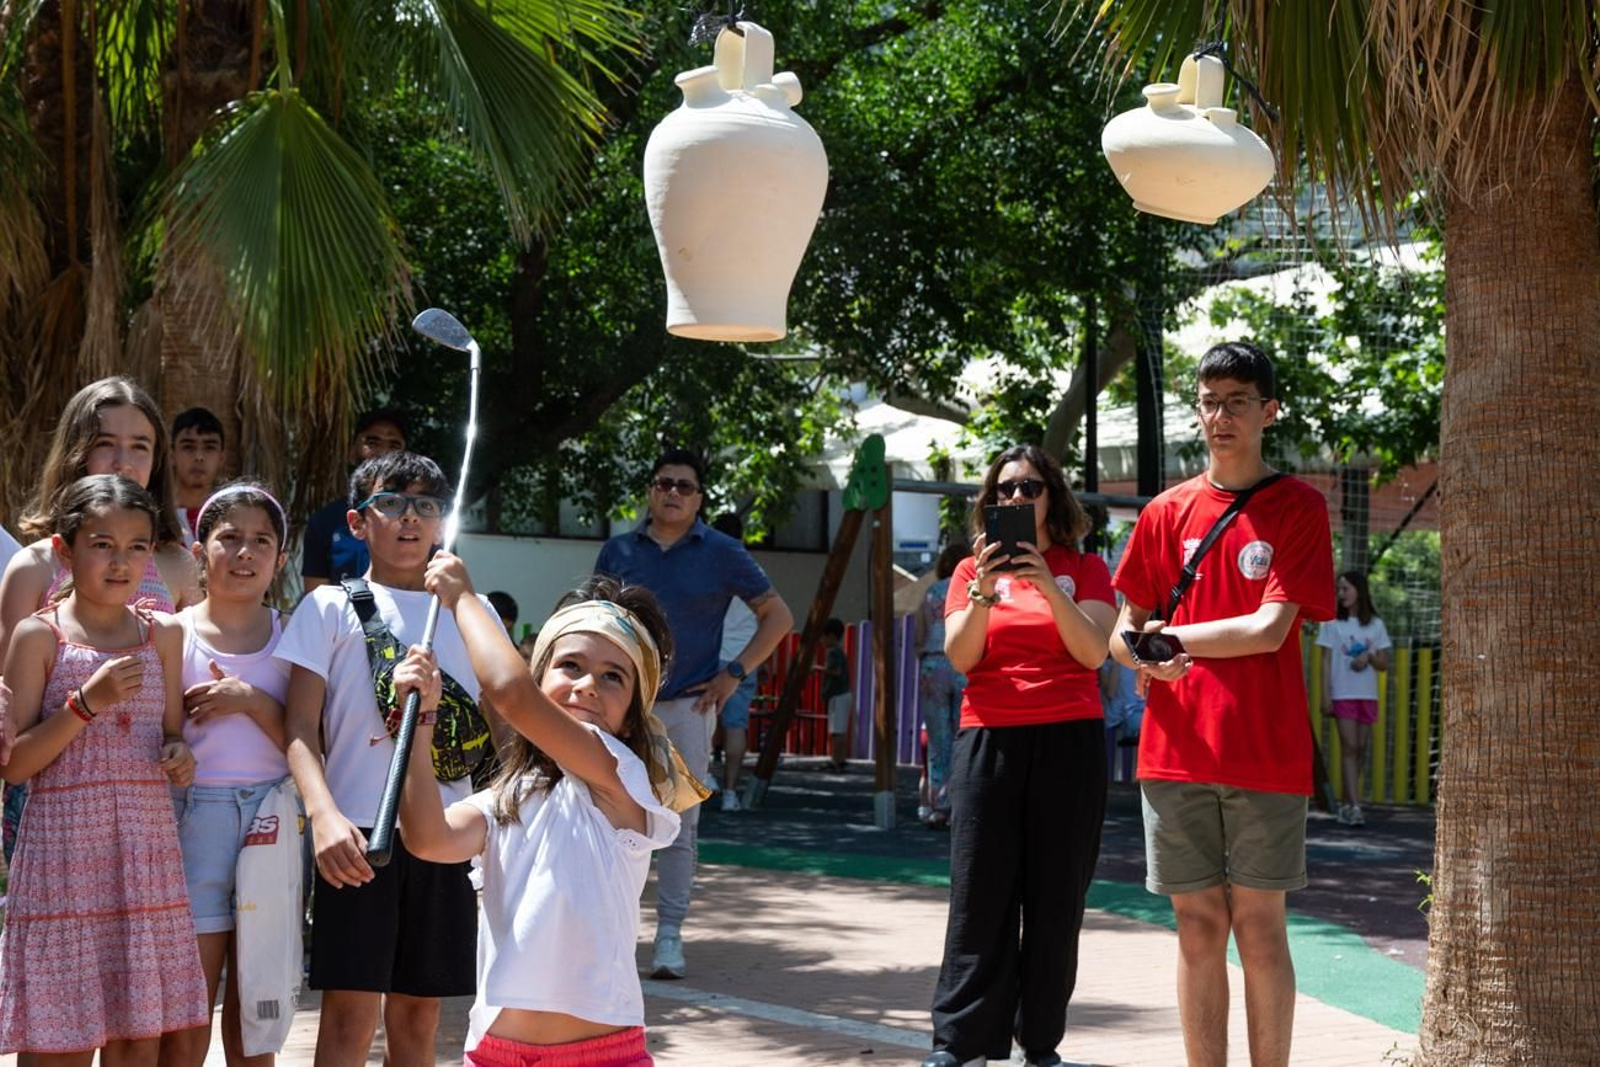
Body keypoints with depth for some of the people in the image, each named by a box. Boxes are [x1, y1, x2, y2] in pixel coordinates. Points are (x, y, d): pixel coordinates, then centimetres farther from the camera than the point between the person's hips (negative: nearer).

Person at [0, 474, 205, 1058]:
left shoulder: (163, 634, 9)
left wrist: (181, 757, -5)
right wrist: (86, 703, -17)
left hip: (147, 850, 4)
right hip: (65, 851, -4)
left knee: (139, 1040, 7)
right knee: (63, 1045, -2)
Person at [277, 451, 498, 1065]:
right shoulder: (332, 607, 5)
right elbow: (300, 726, -3)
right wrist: (324, 815, -20)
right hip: (358, 833, -3)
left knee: (419, 1014, 8)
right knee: (350, 1014, -7)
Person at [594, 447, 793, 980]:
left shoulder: (721, 553, 1)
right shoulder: (619, 550, 6)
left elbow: (777, 615, 6)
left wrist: (735, 673, -2)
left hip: (688, 706, -2)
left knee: (680, 826, 0)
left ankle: (669, 935, 6)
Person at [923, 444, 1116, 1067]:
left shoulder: (1085, 570, 7)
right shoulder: (972, 570, 10)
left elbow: (1094, 652, -7)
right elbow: (960, 657, -1)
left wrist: (1051, 589, -19)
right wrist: (983, 592, -16)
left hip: (1069, 739, 0)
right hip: (989, 738, 0)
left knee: (1056, 898, 1)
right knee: (980, 896, -2)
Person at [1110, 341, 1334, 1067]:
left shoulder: (1298, 508, 0)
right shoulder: (1167, 512, 10)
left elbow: (1270, 628, -10)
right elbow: (1123, 633, 11)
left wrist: (1169, 634, -5)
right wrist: (1141, 655, -11)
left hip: (1265, 750, -3)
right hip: (1177, 750, 3)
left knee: (1258, 924, 0)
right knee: (1198, 924, 5)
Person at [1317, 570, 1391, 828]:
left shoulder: (1375, 625, 9)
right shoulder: (1332, 624, 3)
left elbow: (1384, 664, 10)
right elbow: (1326, 661, 2)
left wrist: (1369, 656, -11)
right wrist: (1326, 695, -6)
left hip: (1368, 694, 3)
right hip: (1343, 693, -3)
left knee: (1360, 749, 3)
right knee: (1349, 746, -11)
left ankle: (1347, 804, 12)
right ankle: (1355, 807, -17)